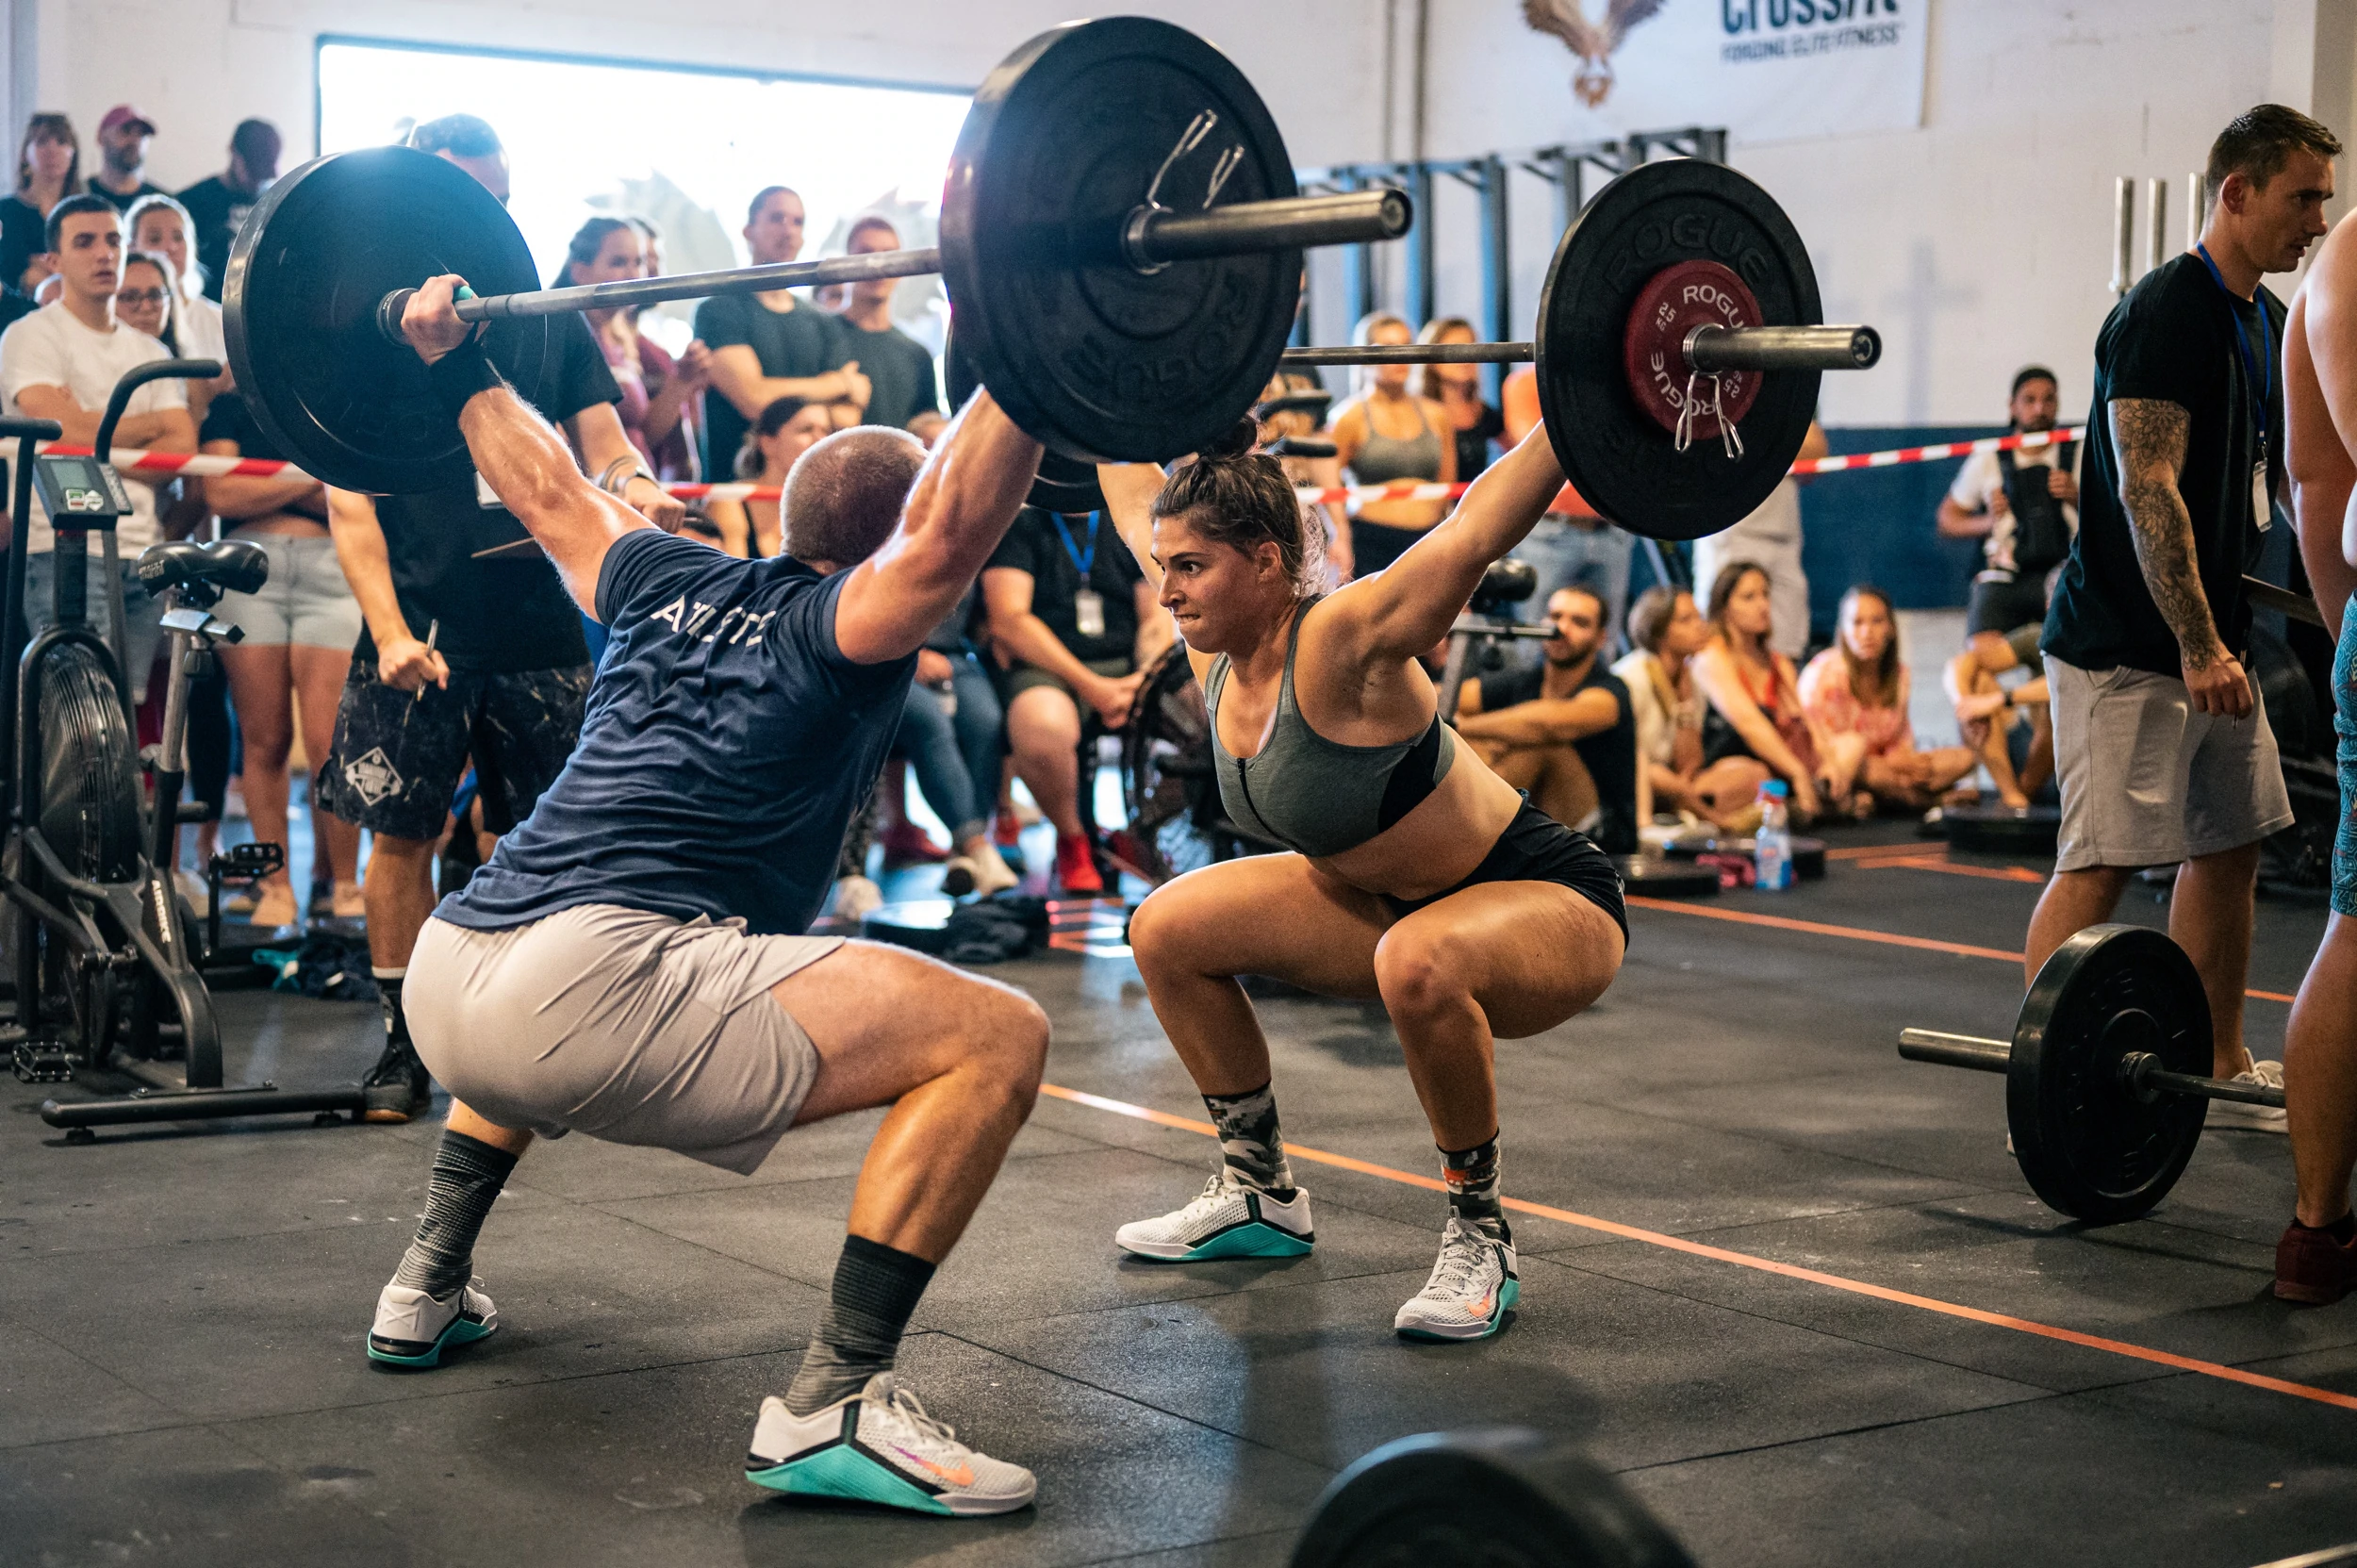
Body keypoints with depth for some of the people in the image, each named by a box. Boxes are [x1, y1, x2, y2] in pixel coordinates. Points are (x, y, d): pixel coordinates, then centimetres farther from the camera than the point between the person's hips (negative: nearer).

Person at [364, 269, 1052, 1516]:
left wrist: (454, 358, 52)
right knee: (994, 1039, -10)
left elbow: (547, 488, 39)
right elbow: (949, 530, -17)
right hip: (594, 997, -9)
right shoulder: (847, 623, 4)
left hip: (447, 989, 9)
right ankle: (830, 1407, -15)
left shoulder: (664, 585, 24)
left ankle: (429, 1287, 42)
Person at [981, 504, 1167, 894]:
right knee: (1041, 730, -40)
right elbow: (1008, 620, -5)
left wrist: (1143, 679, -13)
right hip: (1047, 669, -3)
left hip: (1126, 667, 3)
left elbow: (1157, 618, 10)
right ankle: (1072, 839, -8)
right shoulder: (1019, 523, 7)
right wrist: (1088, 685, -14)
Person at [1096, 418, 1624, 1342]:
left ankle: (1480, 1239, -20)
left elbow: (1479, 527, -38)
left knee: (1418, 962, -41)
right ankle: (1259, 1195, 19)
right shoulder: (1214, 650, -7)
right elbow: (1139, 505, 10)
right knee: (1168, 931, 5)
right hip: (1390, 901, 9)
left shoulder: (1340, 643, -29)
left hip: (1550, 906, -9)